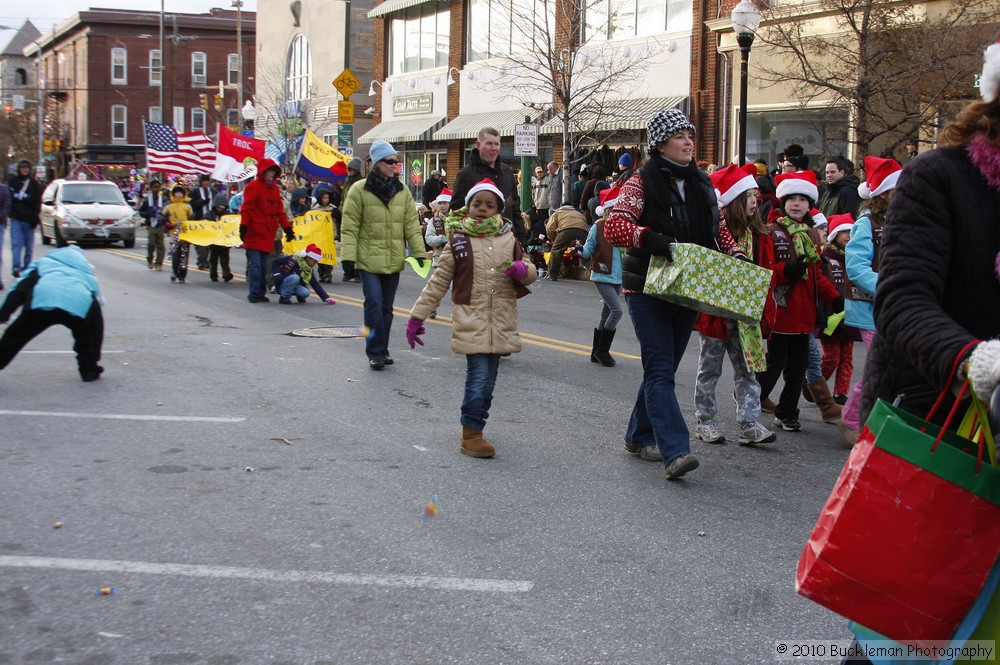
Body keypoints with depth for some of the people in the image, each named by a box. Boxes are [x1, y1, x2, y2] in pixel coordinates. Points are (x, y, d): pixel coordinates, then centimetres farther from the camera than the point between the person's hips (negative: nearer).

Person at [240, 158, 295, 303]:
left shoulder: (275, 188, 16)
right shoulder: (253, 187, -4)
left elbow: (279, 210, 20)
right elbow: (246, 208, -10)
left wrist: (287, 228, 16)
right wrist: (243, 226, -18)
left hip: (268, 234, 7)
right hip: (254, 233, -7)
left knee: (263, 265, 10)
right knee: (255, 264, -7)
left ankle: (260, 293, 15)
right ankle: (253, 293, -4)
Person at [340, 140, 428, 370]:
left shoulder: (402, 191, 7)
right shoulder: (359, 190, -5)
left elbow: (411, 224, 8)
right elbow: (349, 226, -6)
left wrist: (419, 252, 1)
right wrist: (348, 255, -12)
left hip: (394, 261, 4)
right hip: (369, 260, -4)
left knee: (387, 307, 11)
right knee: (374, 304, -10)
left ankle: (382, 349, 21)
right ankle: (375, 352, -2)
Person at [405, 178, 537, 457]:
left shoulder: (508, 240, 9)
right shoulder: (458, 241, 0)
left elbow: (529, 274, 20)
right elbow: (438, 282, 3)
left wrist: (524, 270, -5)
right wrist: (417, 316, 1)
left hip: (501, 324, 4)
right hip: (471, 321, -4)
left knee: (487, 381, 8)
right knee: (479, 377, -12)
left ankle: (473, 429, 21)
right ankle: (470, 435, -3)